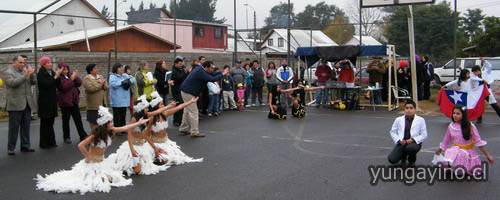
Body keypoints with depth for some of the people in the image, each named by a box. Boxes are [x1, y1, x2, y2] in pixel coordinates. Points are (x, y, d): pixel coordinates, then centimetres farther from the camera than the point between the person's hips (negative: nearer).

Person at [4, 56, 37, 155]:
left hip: (27, 104, 6)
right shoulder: (8, 72, -4)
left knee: (26, 126, 9)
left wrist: (32, 74, -9)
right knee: (14, 127, -2)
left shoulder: (26, 70, 14)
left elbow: (34, 82, 9)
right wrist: (25, 75, -26)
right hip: (15, 104, -6)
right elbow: (13, 83, -20)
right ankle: (11, 148, 5)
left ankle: (25, 145, 17)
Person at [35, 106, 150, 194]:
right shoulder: (96, 134, -24)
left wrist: (138, 123, 5)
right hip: (92, 163, -7)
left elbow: (124, 128, 4)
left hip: (101, 161, 8)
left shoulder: (109, 131, -3)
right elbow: (81, 145, -29)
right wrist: (88, 157, -18)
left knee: (110, 179, 1)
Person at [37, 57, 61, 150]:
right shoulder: (41, 74, -9)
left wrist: (58, 75, -4)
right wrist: (55, 76, -17)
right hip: (45, 101, -7)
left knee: (50, 122, 11)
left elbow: (57, 85, 9)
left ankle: (51, 142, 16)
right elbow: (47, 84, -22)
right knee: (45, 122, -2)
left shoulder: (51, 72, 12)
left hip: (52, 100, 7)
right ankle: (44, 143, 4)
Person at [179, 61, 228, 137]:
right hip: (188, 93, -11)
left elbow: (212, 74, 13)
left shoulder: (201, 70, 7)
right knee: (193, 111, -8)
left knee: (187, 111, 18)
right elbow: (212, 79, -29)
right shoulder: (200, 72, -24)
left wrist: (221, 72, 0)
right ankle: (194, 132, -5)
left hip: (186, 91, 11)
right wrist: (222, 74, -18)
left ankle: (183, 129, 26)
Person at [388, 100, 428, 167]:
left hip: (414, 143, -2)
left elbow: (424, 135, 2)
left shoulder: (420, 120, 1)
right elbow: (393, 132, 10)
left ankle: (412, 160, -1)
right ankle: (403, 156, 19)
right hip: (402, 143, 2)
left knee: (411, 147, -40)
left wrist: (413, 140, -14)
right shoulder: (398, 120, 7)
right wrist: (399, 140, -8)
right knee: (392, 159, -19)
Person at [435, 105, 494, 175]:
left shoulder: (470, 126, -13)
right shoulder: (451, 126, -4)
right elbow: (446, 141, 12)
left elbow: (479, 142, -9)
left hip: (468, 152, -1)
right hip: (456, 151, 1)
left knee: (477, 172, -11)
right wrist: (440, 150, 23)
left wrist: (488, 156, -9)